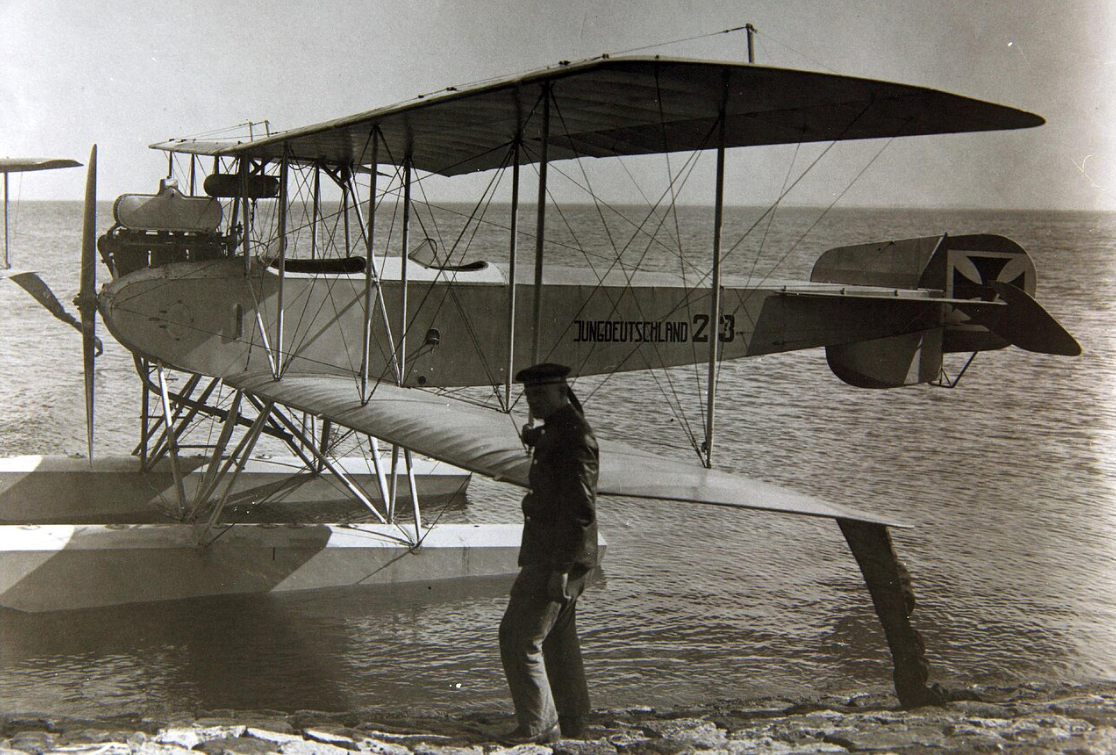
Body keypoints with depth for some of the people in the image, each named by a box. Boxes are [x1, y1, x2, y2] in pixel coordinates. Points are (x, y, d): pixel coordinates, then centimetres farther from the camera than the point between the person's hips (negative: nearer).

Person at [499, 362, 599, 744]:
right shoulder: (555, 430, 15)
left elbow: (579, 509, -24)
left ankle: (538, 724, 0)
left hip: (557, 558, -11)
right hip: (553, 556, 11)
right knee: (558, 638, 18)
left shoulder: (573, 437, -18)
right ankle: (570, 722, 28)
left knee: (520, 636, -7)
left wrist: (561, 567, -25)